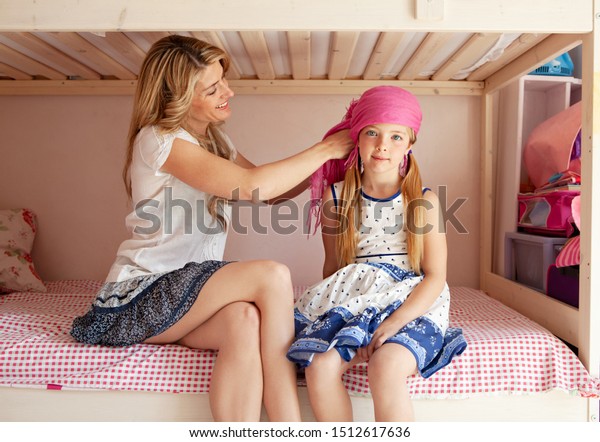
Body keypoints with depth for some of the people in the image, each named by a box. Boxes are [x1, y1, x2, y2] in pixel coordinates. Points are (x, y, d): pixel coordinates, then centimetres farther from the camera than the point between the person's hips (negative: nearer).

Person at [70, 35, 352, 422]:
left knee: (245, 319, -30)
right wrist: (323, 150, -15)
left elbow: (271, 191, 12)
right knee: (273, 276, -26)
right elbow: (251, 187, -27)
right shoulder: (158, 138, -14)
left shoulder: (214, 140, 13)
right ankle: (289, 427, -20)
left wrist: (327, 159, 0)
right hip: (141, 299, -6)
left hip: (189, 292, 6)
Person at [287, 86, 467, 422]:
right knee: (320, 365, -25)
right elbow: (333, 266, 10)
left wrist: (394, 322, -18)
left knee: (385, 367, -31)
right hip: (351, 301, 2)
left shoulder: (424, 201, 0)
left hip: (412, 305, -1)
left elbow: (435, 277, -3)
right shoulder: (336, 198, 4)